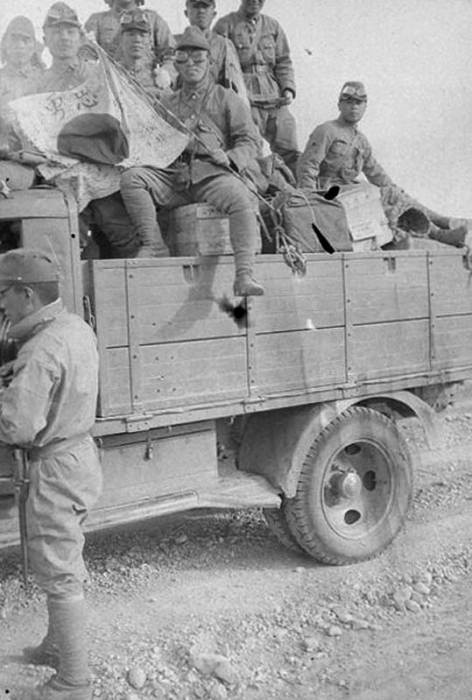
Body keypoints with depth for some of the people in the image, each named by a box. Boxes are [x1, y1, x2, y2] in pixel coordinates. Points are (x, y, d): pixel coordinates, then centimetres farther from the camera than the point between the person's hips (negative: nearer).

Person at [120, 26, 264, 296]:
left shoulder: (228, 99, 21)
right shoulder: (166, 104, 29)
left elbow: (249, 140, 12)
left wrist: (230, 158, -9)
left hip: (213, 173, -2)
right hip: (173, 174, 3)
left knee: (242, 200, -35)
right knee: (131, 177, -25)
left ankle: (244, 275, -40)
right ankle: (158, 252, -31)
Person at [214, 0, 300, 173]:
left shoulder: (273, 26, 19)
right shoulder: (225, 25, 5)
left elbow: (284, 62, 18)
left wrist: (288, 88, 0)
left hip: (275, 99, 4)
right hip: (245, 100, -4)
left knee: (290, 152, -1)